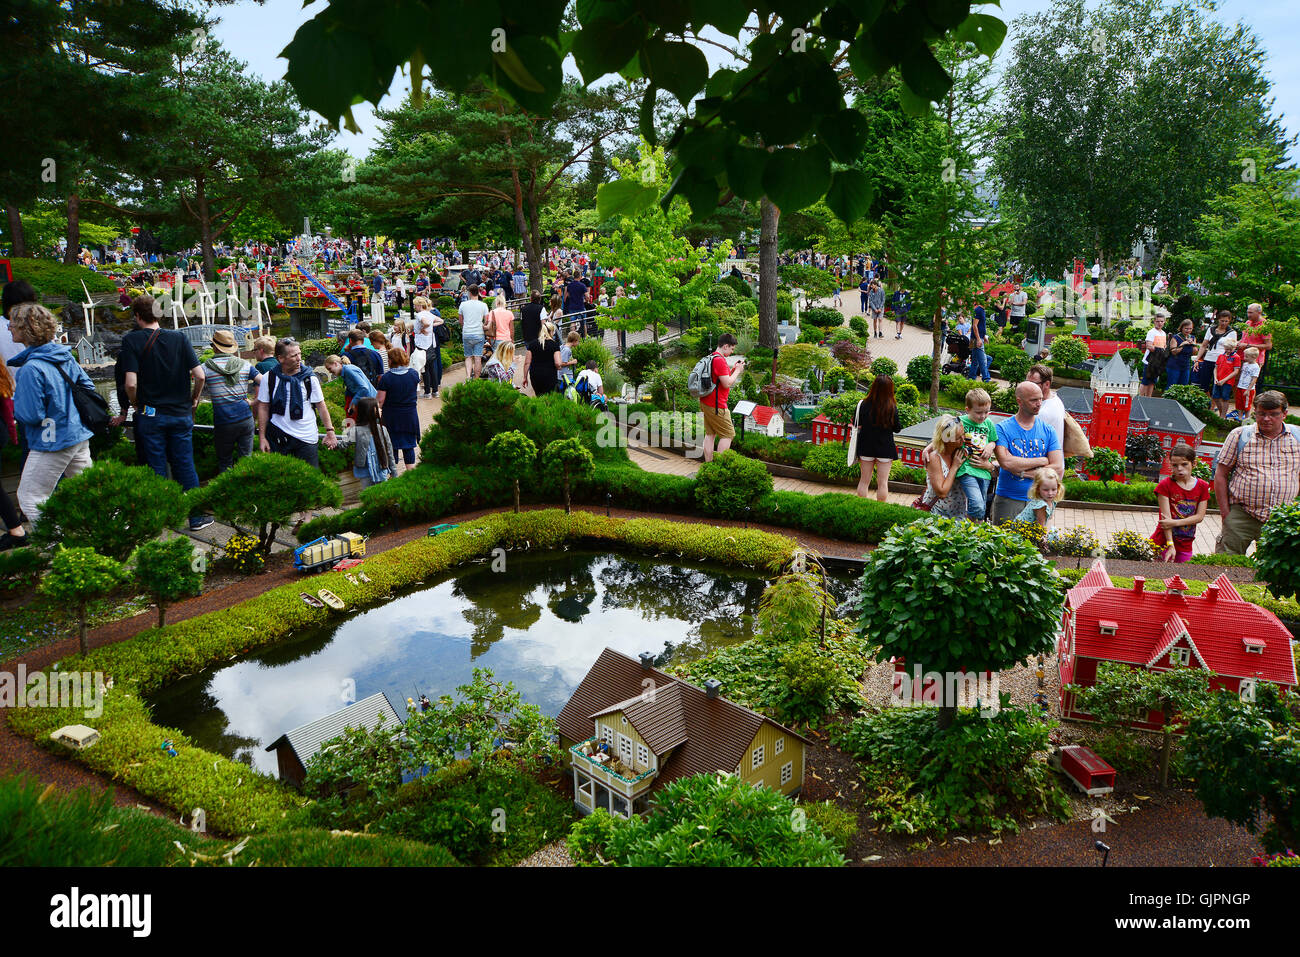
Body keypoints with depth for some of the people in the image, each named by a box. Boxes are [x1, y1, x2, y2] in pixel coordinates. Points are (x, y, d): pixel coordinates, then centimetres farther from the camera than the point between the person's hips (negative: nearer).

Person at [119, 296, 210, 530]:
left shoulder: (131, 340, -7)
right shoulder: (179, 337, -1)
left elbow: (131, 383, -15)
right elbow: (200, 375, -6)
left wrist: (135, 404, 4)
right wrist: (194, 400, 10)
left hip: (150, 414, -2)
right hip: (181, 413, 2)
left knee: (157, 467, 7)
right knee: (185, 465, 8)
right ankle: (197, 517, 12)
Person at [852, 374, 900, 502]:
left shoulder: (863, 405, -10)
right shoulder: (892, 408, -14)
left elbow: (856, 424, 0)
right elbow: (897, 429, -4)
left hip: (866, 447, 2)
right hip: (885, 448, -2)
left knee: (864, 480, 13)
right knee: (883, 483, 8)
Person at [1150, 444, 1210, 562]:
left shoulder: (1202, 486, 4)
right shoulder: (1165, 485, -7)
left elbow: (1200, 517, -2)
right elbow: (1166, 518, -13)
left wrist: (1175, 522, -16)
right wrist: (1170, 545, -19)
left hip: (1185, 545, 3)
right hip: (1163, 542, -3)